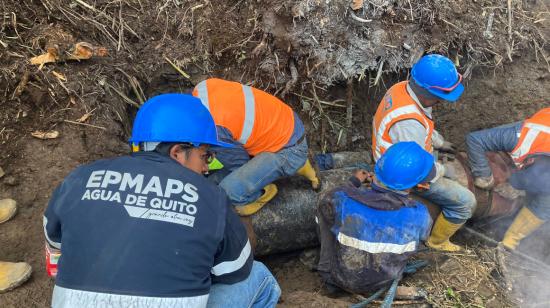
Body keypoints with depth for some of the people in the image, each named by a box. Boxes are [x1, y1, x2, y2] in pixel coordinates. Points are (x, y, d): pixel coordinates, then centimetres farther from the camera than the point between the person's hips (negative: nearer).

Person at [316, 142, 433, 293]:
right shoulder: (420, 215, -27)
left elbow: (327, 207, -5)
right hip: (385, 280, 2)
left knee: (324, 208, 12)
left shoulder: (341, 199, -31)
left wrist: (354, 182, 9)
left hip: (341, 277, -1)